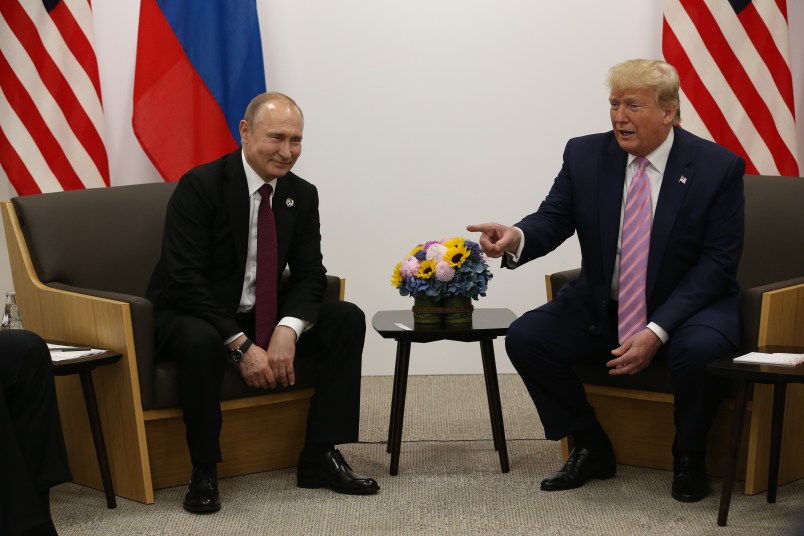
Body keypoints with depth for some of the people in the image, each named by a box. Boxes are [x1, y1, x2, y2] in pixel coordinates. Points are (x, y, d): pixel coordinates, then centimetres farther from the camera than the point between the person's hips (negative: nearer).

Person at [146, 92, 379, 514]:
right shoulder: (200, 186, -19)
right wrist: (240, 345, -30)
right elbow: (185, 279, -24)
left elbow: (309, 275, -2)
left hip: (261, 317, 6)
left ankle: (320, 457, -5)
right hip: (190, 316, -6)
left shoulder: (302, 195, 0)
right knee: (200, 341, -39)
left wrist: (287, 330, -23)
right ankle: (204, 471, -20)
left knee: (347, 320, -10)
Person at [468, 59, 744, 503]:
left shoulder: (718, 167, -11)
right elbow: (552, 220, -3)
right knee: (525, 337, -16)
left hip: (687, 306, -4)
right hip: (600, 308, 4)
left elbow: (717, 263, -13)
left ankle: (689, 460, -5)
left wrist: (657, 331, -23)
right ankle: (591, 449, 4)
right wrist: (517, 237, -30)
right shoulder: (586, 155, -3)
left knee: (697, 350, -36)